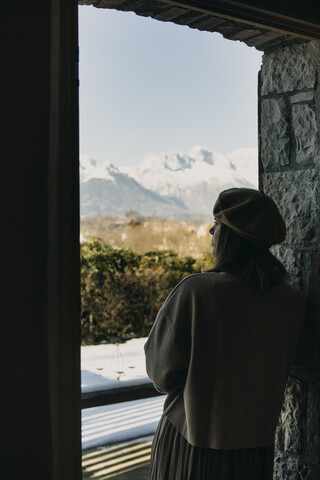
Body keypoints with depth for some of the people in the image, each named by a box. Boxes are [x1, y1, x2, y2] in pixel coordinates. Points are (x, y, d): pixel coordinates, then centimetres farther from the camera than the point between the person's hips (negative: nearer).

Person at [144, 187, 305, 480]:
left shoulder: (194, 291, -23)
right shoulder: (292, 301, -9)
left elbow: (162, 374, -15)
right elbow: (280, 370, 5)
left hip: (192, 443, -4)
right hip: (258, 442, 4)